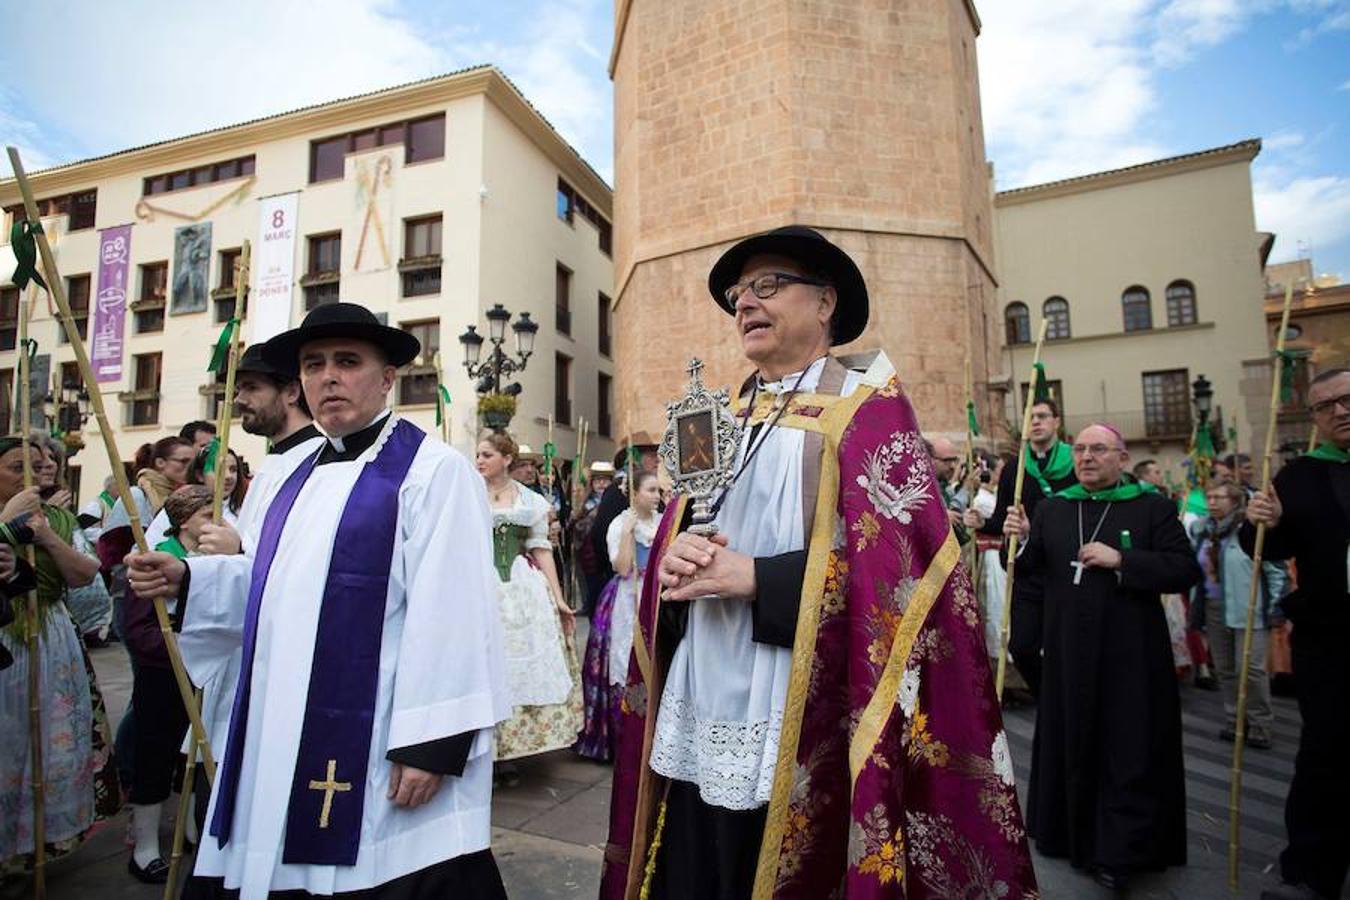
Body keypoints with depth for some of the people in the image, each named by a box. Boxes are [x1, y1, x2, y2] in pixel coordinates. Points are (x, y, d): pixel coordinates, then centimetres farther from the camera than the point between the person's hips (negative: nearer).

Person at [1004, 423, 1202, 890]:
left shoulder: (1153, 507, -4)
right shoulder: (1052, 508, 7)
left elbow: (1187, 569, -11)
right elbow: (1026, 568, 8)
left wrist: (1121, 560, -20)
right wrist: (1021, 539, -12)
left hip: (1131, 656, -3)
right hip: (1069, 654, 4)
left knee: (1130, 752, 3)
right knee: (1073, 744, 14)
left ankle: (1119, 856, 15)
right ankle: (1075, 834, 33)